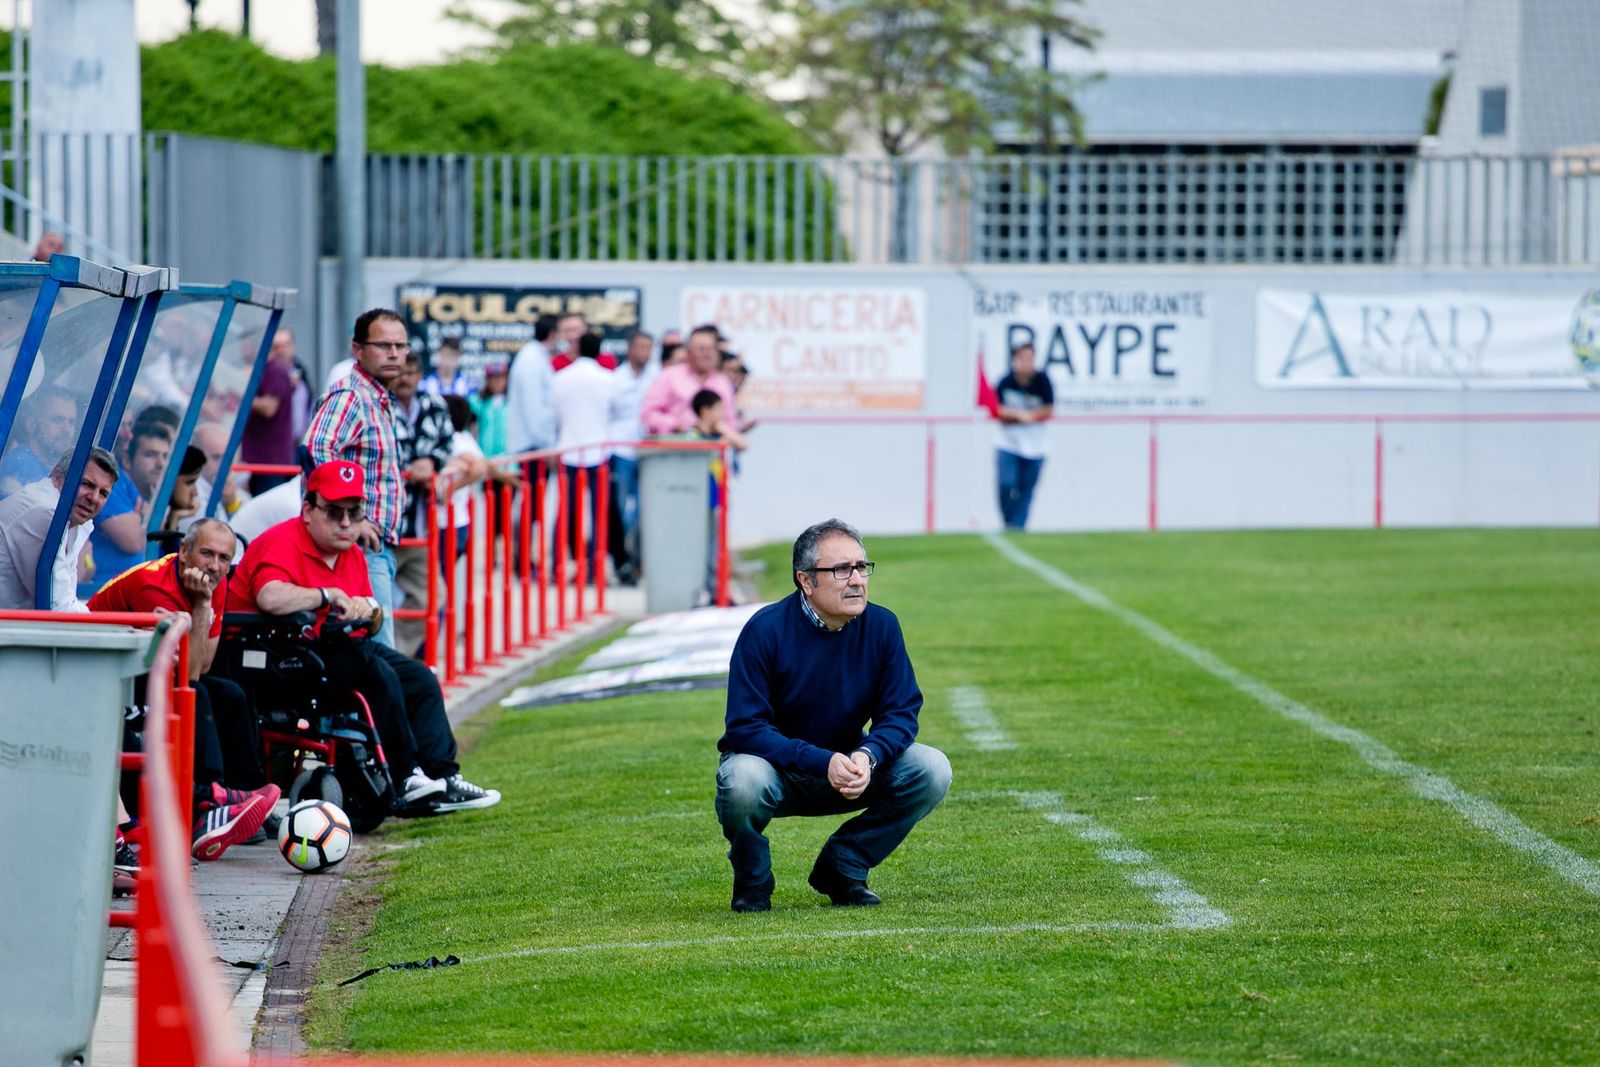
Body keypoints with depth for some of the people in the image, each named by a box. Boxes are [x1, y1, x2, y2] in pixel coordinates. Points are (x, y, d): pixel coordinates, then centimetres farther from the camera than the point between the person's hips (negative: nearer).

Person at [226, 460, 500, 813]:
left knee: (419, 679, 4)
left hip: (335, 647, 10)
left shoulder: (352, 556, 12)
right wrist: (329, 595, -29)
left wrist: (367, 608, -6)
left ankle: (440, 777, -3)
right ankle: (405, 782, -22)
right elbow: (271, 598, -38)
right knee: (378, 674, -27)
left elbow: (367, 612, 19)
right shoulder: (282, 543, -18)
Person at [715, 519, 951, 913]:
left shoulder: (881, 626, -7)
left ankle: (841, 867, 1)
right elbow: (746, 728, -22)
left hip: (847, 768, 4)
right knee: (743, 781, -38)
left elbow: (901, 712, -5)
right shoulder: (765, 630, -19)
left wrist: (867, 756, -28)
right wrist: (823, 763, -33)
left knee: (932, 770, -18)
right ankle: (752, 881, -5)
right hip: (776, 767, -4)